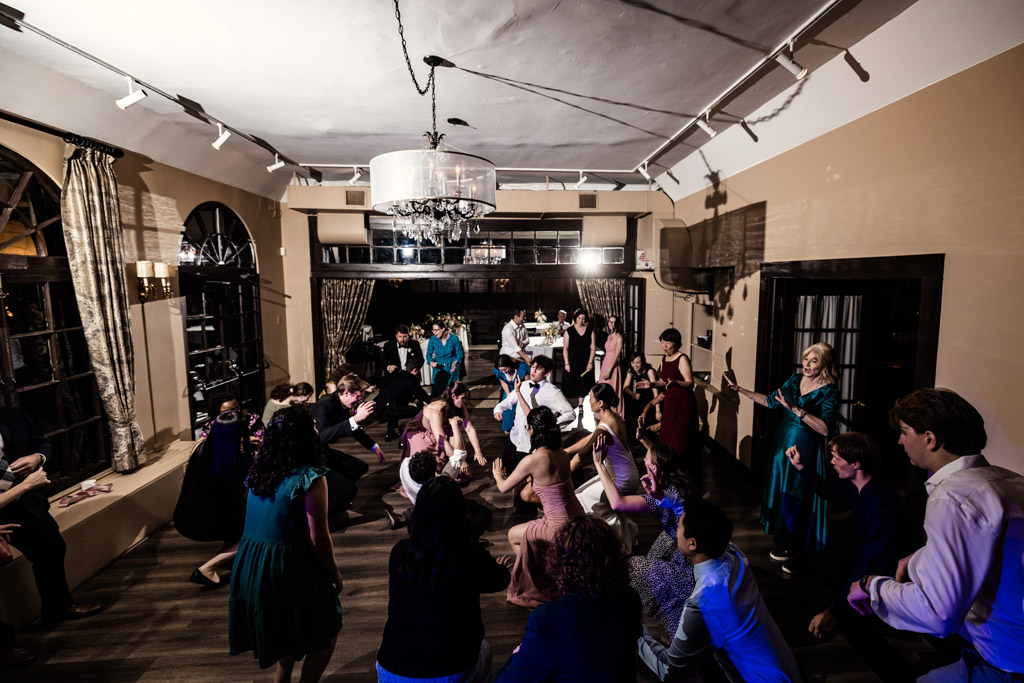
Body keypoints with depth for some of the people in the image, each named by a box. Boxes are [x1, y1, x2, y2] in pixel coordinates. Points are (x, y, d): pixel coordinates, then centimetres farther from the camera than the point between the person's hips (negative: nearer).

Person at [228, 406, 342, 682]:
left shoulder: (259, 470, 2)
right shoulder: (310, 478, -20)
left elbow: (264, 523, 12)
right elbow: (318, 539, -18)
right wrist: (335, 573, -2)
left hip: (251, 564, 7)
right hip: (289, 566, -7)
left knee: (286, 634, 28)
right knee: (325, 635, 15)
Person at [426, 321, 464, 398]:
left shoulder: (454, 338, -8)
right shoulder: (433, 339, -5)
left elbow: (460, 354, -1)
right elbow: (429, 354, 4)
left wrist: (455, 363, -20)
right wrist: (431, 362, -16)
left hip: (451, 367, -1)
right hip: (439, 367, 2)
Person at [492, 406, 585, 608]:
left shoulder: (533, 460, -20)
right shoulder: (562, 454, -1)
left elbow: (504, 488, -6)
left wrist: (497, 474, 16)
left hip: (561, 528, -7)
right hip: (577, 521, 7)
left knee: (513, 535, 20)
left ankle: (538, 585, 32)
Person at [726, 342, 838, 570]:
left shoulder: (829, 392, -14)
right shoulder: (795, 380, 2)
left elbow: (826, 429, -26)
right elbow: (771, 401, 13)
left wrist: (796, 409, -35)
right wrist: (740, 389, 9)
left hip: (805, 451, -5)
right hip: (783, 444, 6)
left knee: (798, 500, 4)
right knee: (781, 493, 13)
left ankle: (796, 552, 22)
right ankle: (783, 543, 30)